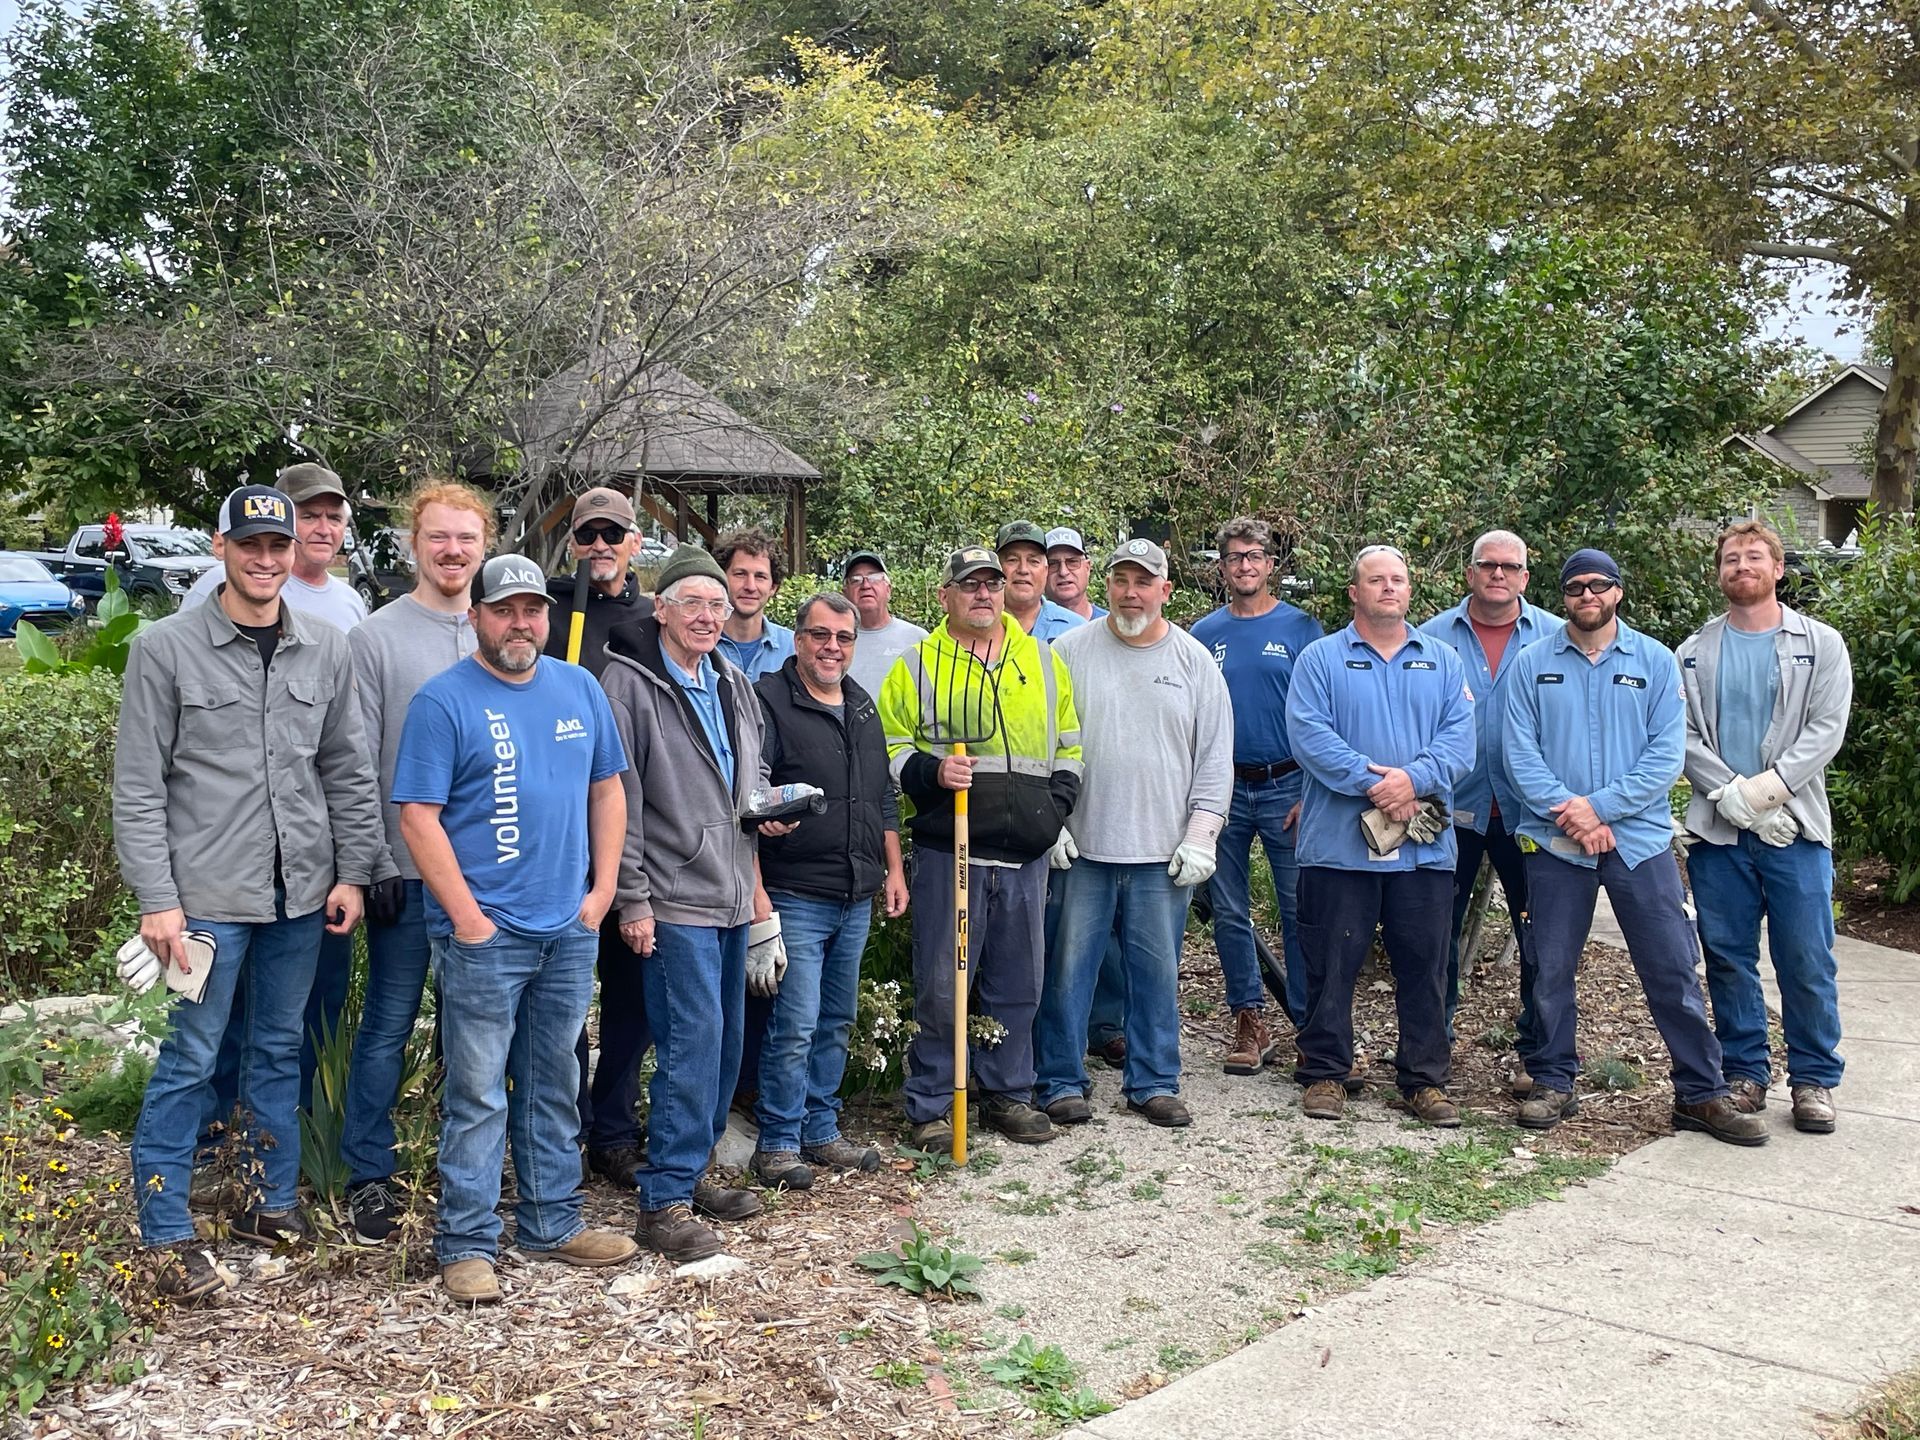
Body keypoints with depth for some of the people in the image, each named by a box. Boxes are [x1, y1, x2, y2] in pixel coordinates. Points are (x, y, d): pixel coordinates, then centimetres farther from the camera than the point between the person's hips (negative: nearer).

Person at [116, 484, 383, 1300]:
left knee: (280, 1050, 15)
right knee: (190, 1060, 1)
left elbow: (349, 773, 11)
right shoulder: (166, 650, -5)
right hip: (207, 896, -4)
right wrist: (156, 900, -11)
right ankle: (166, 1233, 13)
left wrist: (353, 872, 5)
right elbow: (138, 788, -6)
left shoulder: (326, 651, 6)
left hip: (301, 894, 4)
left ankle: (275, 1202, 28)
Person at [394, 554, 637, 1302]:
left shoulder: (579, 689, 9)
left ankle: (552, 1223, 28)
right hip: (485, 934, -5)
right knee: (477, 1096, 1)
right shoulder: (443, 701, -7)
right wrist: (466, 917, -14)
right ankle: (466, 1244, 12)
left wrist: (602, 888, 6)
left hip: (571, 930, 6)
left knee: (553, 1087, 16)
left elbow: (608, 789, 14)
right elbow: (419, 816, -11)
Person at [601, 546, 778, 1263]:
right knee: (692, 1041, -11)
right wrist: (633, 901, -15)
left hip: (732, 894, 8)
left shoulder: (734, 684, 13)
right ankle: (664, 1203, -2)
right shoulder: (629, 684, -10)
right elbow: (618, 801, -13)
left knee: (725, 1041, 13)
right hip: (674, 900, -8)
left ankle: (687, 1171, 28)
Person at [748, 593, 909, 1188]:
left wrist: (893, 869, 17)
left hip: (858, 898, 7)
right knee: (795, 1026, -6)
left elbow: (883, 797, 21)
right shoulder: (768, 702, -8)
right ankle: (778, 1143, 7)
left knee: (836, 1022, 14)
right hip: (795, 896, -7)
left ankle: (821, 1132, 25)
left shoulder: (862, 705, 14)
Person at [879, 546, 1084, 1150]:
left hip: (1026, 856, 3)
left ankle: (1008, 1095, 26)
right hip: (946, 853, -3)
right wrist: (930, 772, -15)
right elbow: (887, 749, 3)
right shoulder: (916, 665, 4)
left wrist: (1058, 802, 5)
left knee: (1017, 985, 11)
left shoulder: (1044, 661, 13)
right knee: (940, 987, -1)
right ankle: (930, 1108, 12)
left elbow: (1068, 743, 19)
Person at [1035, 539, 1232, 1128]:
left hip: (1163, 854, 1)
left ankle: (1153, 1083, 20)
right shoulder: (1071, 651, 2)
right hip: (1081, 848, -1)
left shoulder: (1195, 661, 6)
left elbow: (1215, 759, 6)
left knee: (1157, 972, 8)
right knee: (1069, 969, 3)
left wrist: (1200, 837, -1)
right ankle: (1061, 1081, 15)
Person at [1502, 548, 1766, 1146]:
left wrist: (1600, 806, -14)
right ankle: (1552, 1083, 22)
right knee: (1550, 970, 7)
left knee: (1674, 970, 1)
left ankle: (1701, 1094, 11)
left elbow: (1666, 755, -4)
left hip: (1640, 838, 0)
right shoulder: (1532, 663, 4)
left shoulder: (1655, 661, 4)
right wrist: (1570, 810, -15)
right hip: (1554, 842, 0)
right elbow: (1520, 751, -3)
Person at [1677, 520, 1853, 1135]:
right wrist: (1732, 795, -13)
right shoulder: (1695, 653, 9)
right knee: (1729, 958, 6)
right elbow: (1684, 736, 0)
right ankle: (1744, 1072, 18)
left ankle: (1814, 1078, 12)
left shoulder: (1820, 645, 6)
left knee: (1807, 961, 0)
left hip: (1795, 828, -1)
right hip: (1717, 830, 2)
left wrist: (1766, 788, -15)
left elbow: (1827, 730, -4)